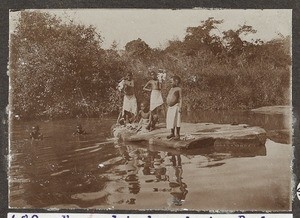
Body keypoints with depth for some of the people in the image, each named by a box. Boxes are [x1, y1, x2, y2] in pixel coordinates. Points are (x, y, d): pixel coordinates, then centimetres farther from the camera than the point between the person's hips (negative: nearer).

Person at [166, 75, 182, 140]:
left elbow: (180, 98, -10)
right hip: (170, 107, 8)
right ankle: (172, 133, 21)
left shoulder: (178, 89, -6)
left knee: (176, 121, -9)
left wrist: (180, 107, -17)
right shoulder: (171, 89, 18)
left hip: (176, 107, -8)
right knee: (170, 121, 10)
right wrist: (168, 106, 19)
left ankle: (178, 135, -7)